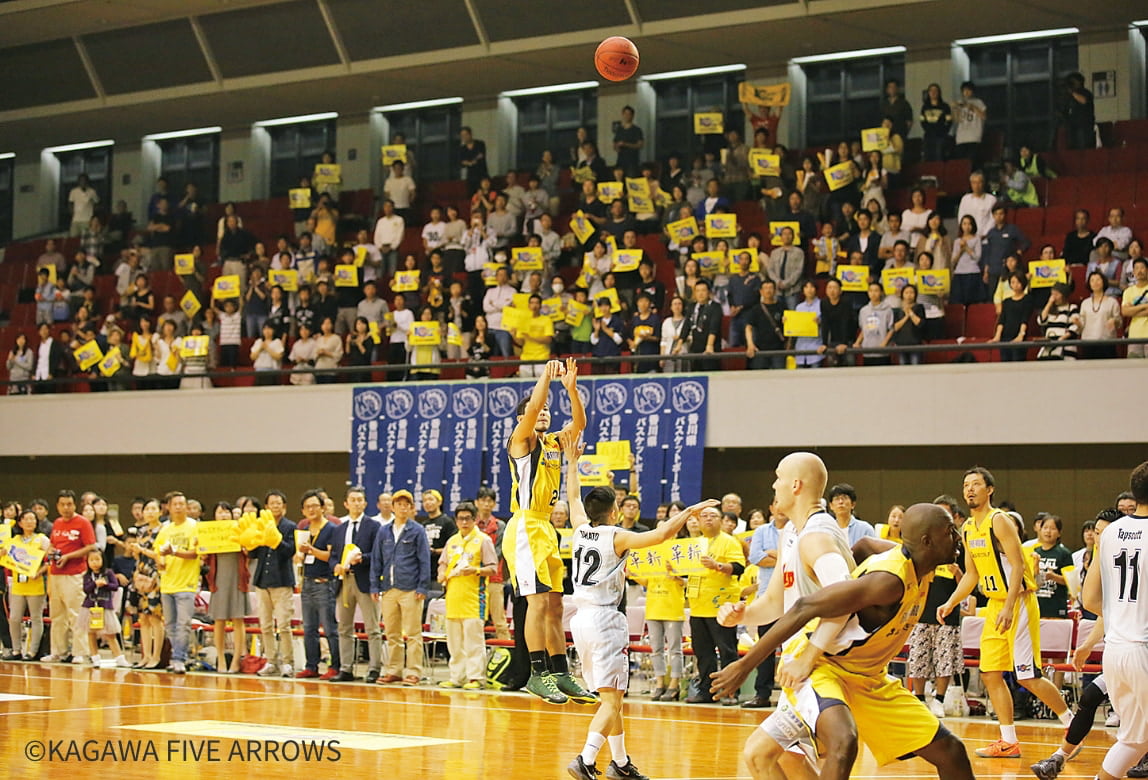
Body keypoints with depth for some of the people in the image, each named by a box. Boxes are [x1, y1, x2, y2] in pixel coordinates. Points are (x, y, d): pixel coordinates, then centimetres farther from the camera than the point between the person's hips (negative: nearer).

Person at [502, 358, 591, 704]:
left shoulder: (553, 443, 16)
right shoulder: (521, 440, -3)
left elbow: (579, 422, 4)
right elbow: (532, 408, -21)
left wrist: (571, 387, -6)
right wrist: (547, 377, -19)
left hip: (545, 529, 9)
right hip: (525, 528, -9)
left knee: (555, 605, 9)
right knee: (539, 601, -14)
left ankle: (561, 674, 14)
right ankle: (538, 673, -14)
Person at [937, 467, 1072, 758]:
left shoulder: (999, 521, -14)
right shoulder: (968, 528, 11)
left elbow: (1017, 565, -21)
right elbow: (971, 574, 20)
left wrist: (1009, 608, -28)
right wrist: (951, 603, 9)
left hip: (1018, 602, -8)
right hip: (995, 604, 8)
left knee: (1027, 676, -8)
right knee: (991, 674, 4)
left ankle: (1074, 725, 8)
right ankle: (1008, 742, 10)